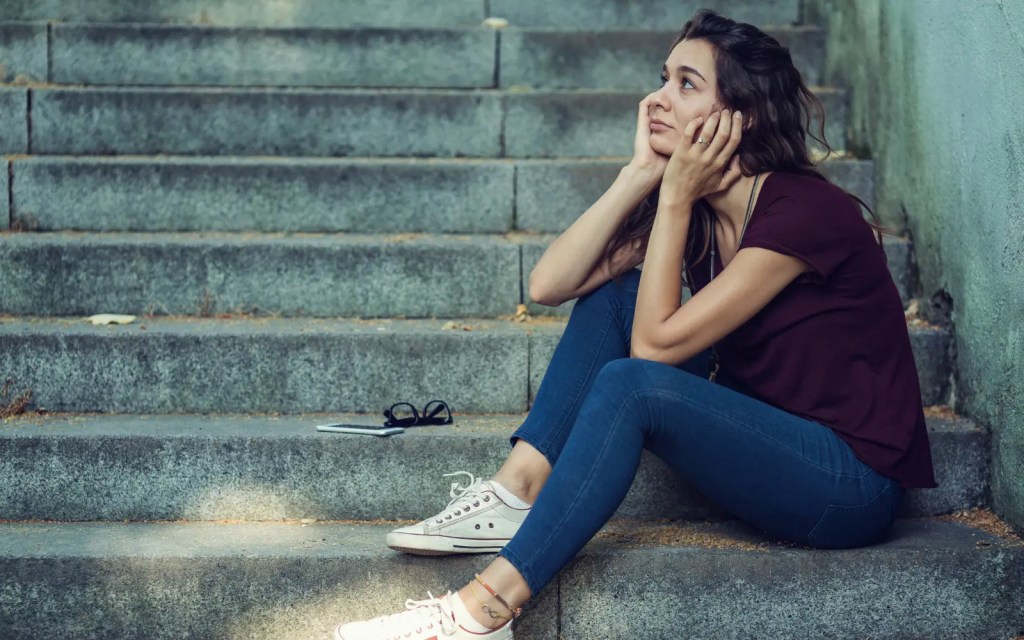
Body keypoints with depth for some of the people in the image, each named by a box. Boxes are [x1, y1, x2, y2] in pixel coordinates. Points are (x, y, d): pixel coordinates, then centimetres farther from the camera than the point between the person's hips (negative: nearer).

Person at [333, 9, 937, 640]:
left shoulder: (802, 210, -20)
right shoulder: (698, 204, 4)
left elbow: (655, 344, -21)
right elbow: (550, 285, -5)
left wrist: (674, 196, -17)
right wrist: (642, 173, -10)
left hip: (855, 486, -8)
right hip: (767, 437, 8)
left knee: (630, 384, -28)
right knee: (612, 295, 0)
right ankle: (516, 494, -9)